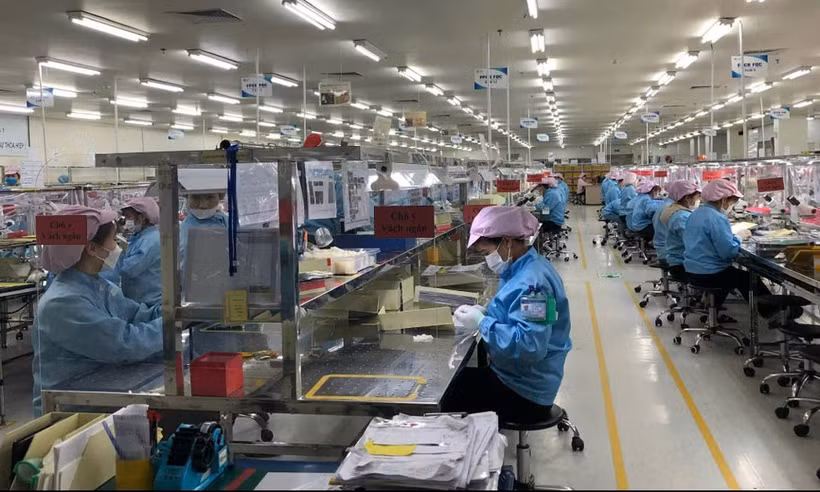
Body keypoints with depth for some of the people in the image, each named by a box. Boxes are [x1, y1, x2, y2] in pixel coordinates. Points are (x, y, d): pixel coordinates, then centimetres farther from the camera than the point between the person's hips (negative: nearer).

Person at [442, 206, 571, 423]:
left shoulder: (531, 282, -26)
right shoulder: (525, 269, 6)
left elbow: (530, 345, -34)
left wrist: (482, 323, -25)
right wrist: (484, 313, 1)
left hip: (525, 393, -10)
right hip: (517, 379, 10)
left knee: (443, 400, -8)